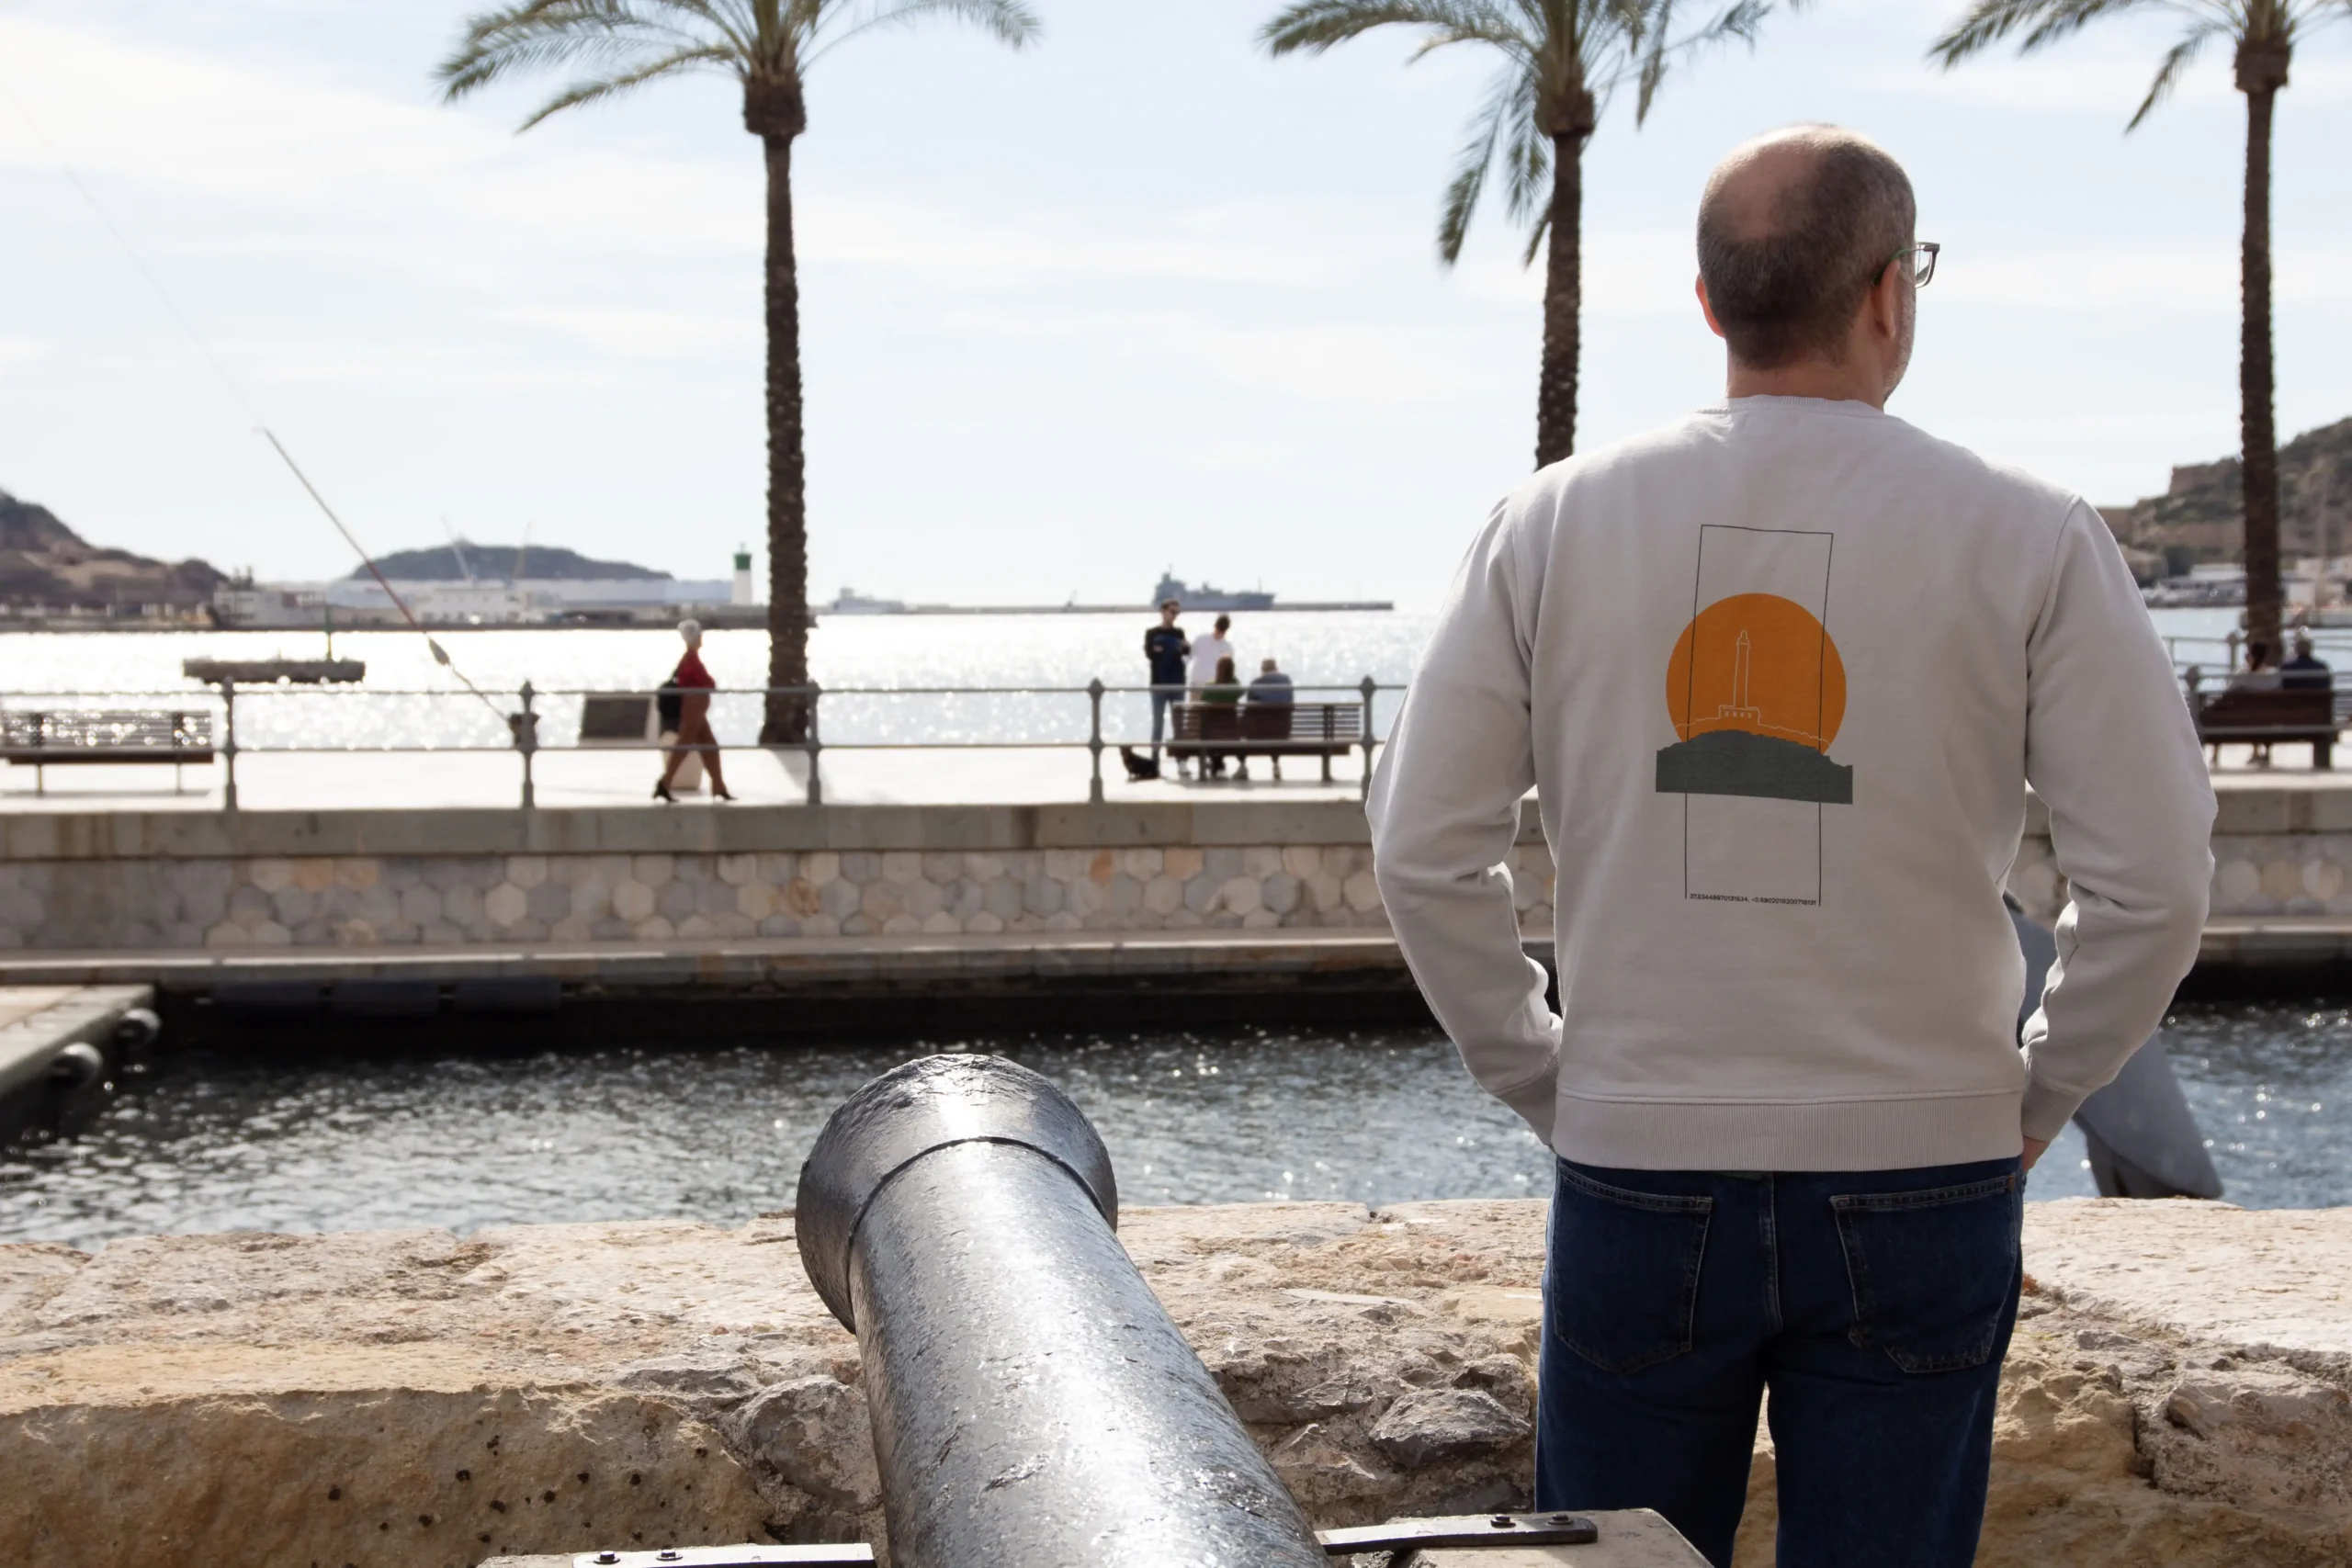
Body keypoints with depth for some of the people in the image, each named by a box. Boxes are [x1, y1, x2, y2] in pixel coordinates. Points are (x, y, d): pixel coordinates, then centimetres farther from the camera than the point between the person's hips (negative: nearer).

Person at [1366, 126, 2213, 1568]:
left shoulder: (1555, 525, 0)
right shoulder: (2028, 540, -5)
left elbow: (1424, 855, 1)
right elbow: (2157, 878, -6)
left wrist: (1551, 1085, 10)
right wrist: (2036, 1094, 7)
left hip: (1637, 1179, 1)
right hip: (1920, 1183, -1)